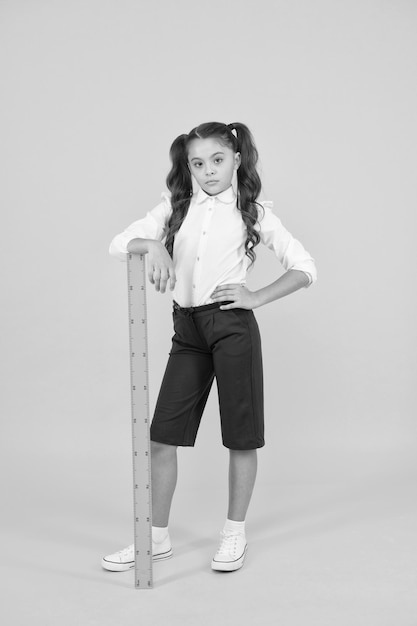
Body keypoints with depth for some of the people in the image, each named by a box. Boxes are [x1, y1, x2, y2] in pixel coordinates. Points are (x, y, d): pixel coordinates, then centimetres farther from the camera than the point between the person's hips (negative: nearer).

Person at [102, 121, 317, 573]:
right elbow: (118, 245, 2)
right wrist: (151, 245, -19)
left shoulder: (254, 212, 3)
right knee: (162, 435, 3)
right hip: (187, 327, 3)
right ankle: (157, 537, 18)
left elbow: (304, 268, 3)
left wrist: (257, 297, -8)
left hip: (233, 325, -3)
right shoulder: (175, 208, 10)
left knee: (241, 435, 5)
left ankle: (235, 534, 22)